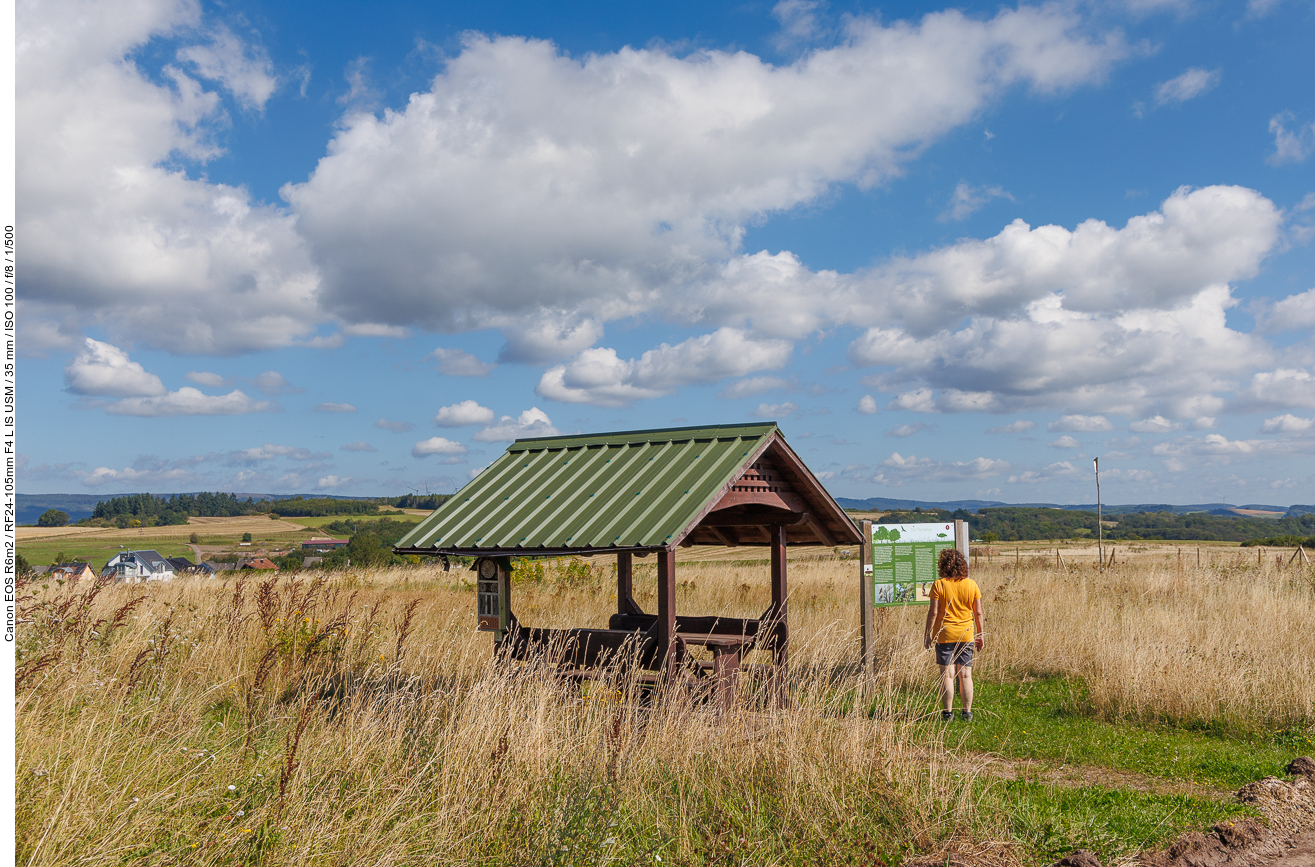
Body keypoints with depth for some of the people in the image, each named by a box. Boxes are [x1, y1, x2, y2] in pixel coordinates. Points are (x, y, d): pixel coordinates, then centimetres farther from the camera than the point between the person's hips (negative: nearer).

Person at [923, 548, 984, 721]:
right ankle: (967, 712, 12)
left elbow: (933, 612, -9)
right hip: (966, 635, 3)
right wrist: (980, 635, 13)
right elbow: (978, 613, 3)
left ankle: (947, 712, 5)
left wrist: (928, 634, 0)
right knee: (965, 674, 9)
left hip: (944, 635, -2)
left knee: (947, 674, 2)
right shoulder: (971, 584, 0)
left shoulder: (939, 585, -9)